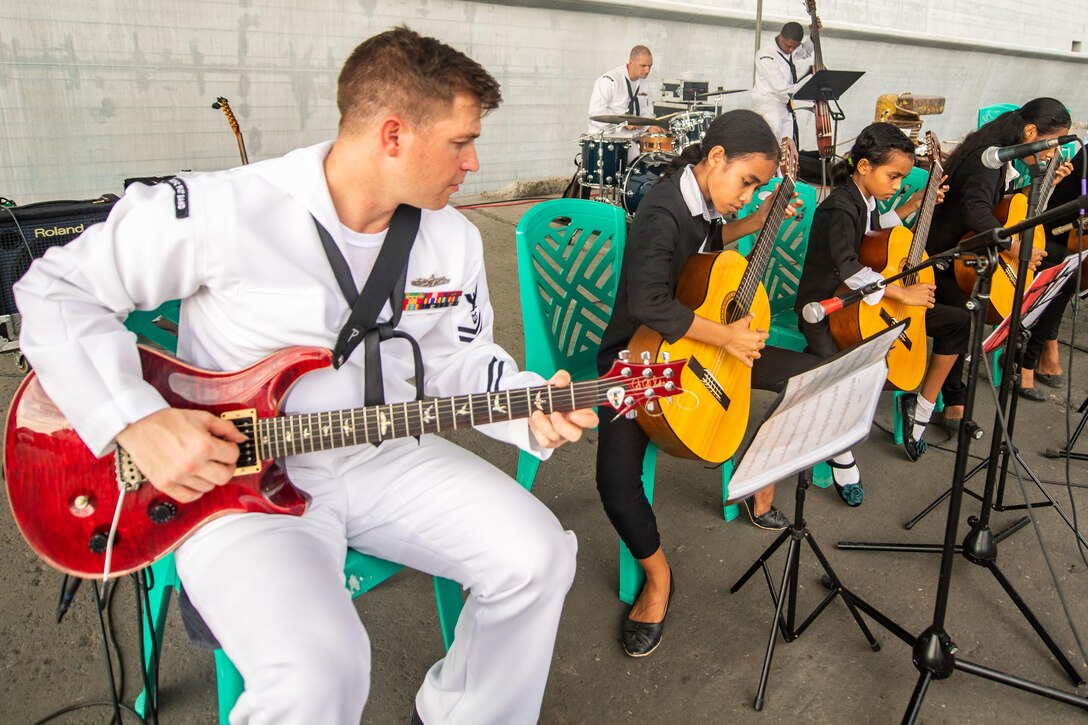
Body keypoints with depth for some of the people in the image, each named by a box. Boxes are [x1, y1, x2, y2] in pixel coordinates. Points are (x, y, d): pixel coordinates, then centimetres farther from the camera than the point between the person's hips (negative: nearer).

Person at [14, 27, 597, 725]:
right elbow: (57, 288, -7)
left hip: (385, 458, 6)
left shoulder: (453, 239, 2)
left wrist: (530, 405, -8)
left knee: (538, 557, -11)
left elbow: (457, 359, 12)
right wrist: (138, 420, -19)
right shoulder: (224, 212, -17)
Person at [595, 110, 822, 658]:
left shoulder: (705, 199, 3)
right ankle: (658, 575, 0)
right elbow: (648, 305, -36)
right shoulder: (663, 212, -24)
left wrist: (756, 222, 13)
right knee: (615, 476, -28)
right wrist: (725, 336, -27)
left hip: (702, 345, 9)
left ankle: (763, 489, 23)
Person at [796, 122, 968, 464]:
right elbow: (847, 266, -36)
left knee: (958, 321, 6)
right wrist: (902, 293, -29)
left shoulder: (866, 198, 6)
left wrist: (912, 206, 16)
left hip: (863, 301, 9)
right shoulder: (839, 207, -22)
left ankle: (921, 408, 16)